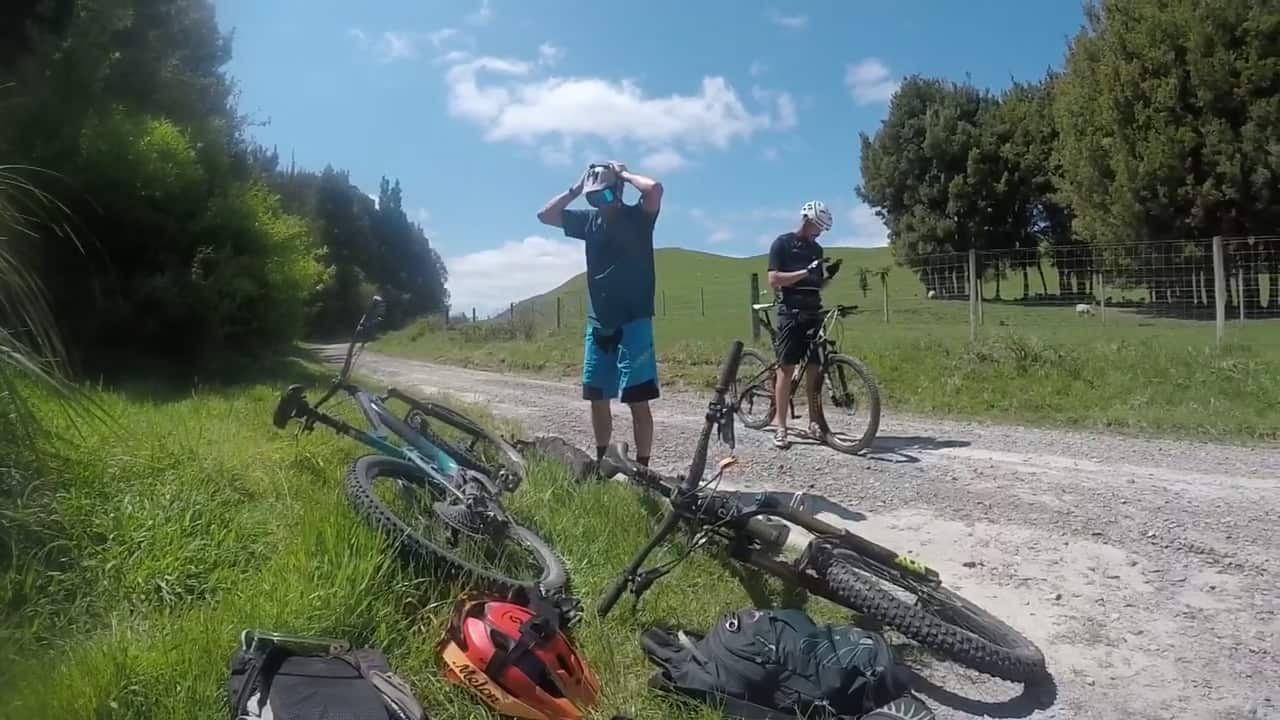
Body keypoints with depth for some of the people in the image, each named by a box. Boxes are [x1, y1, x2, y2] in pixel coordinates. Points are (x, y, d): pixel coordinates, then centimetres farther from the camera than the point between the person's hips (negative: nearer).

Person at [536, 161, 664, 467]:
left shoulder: (637, 217, -5)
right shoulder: (589, 221, 9)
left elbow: (655, 188, -24)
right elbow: (545, 215, 13)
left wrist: (623, 174, -8)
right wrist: (576, 189, 5)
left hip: (633, 323, -6)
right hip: (597, 324, 6)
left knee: (637, 400, -5)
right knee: (597, 397, 12)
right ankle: (602, 462, 26)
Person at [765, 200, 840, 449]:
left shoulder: (816, 249, 17)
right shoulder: (782, 243, -2)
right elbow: (774, 279, -11)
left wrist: (830, 275, 1)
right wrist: (804, 272, -19)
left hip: (813, 312, 6)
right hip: (790, 313, -6)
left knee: (814, 367, 4)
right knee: (786, 368, -6)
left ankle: (815, 421, 12)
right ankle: (780, 426, -3)